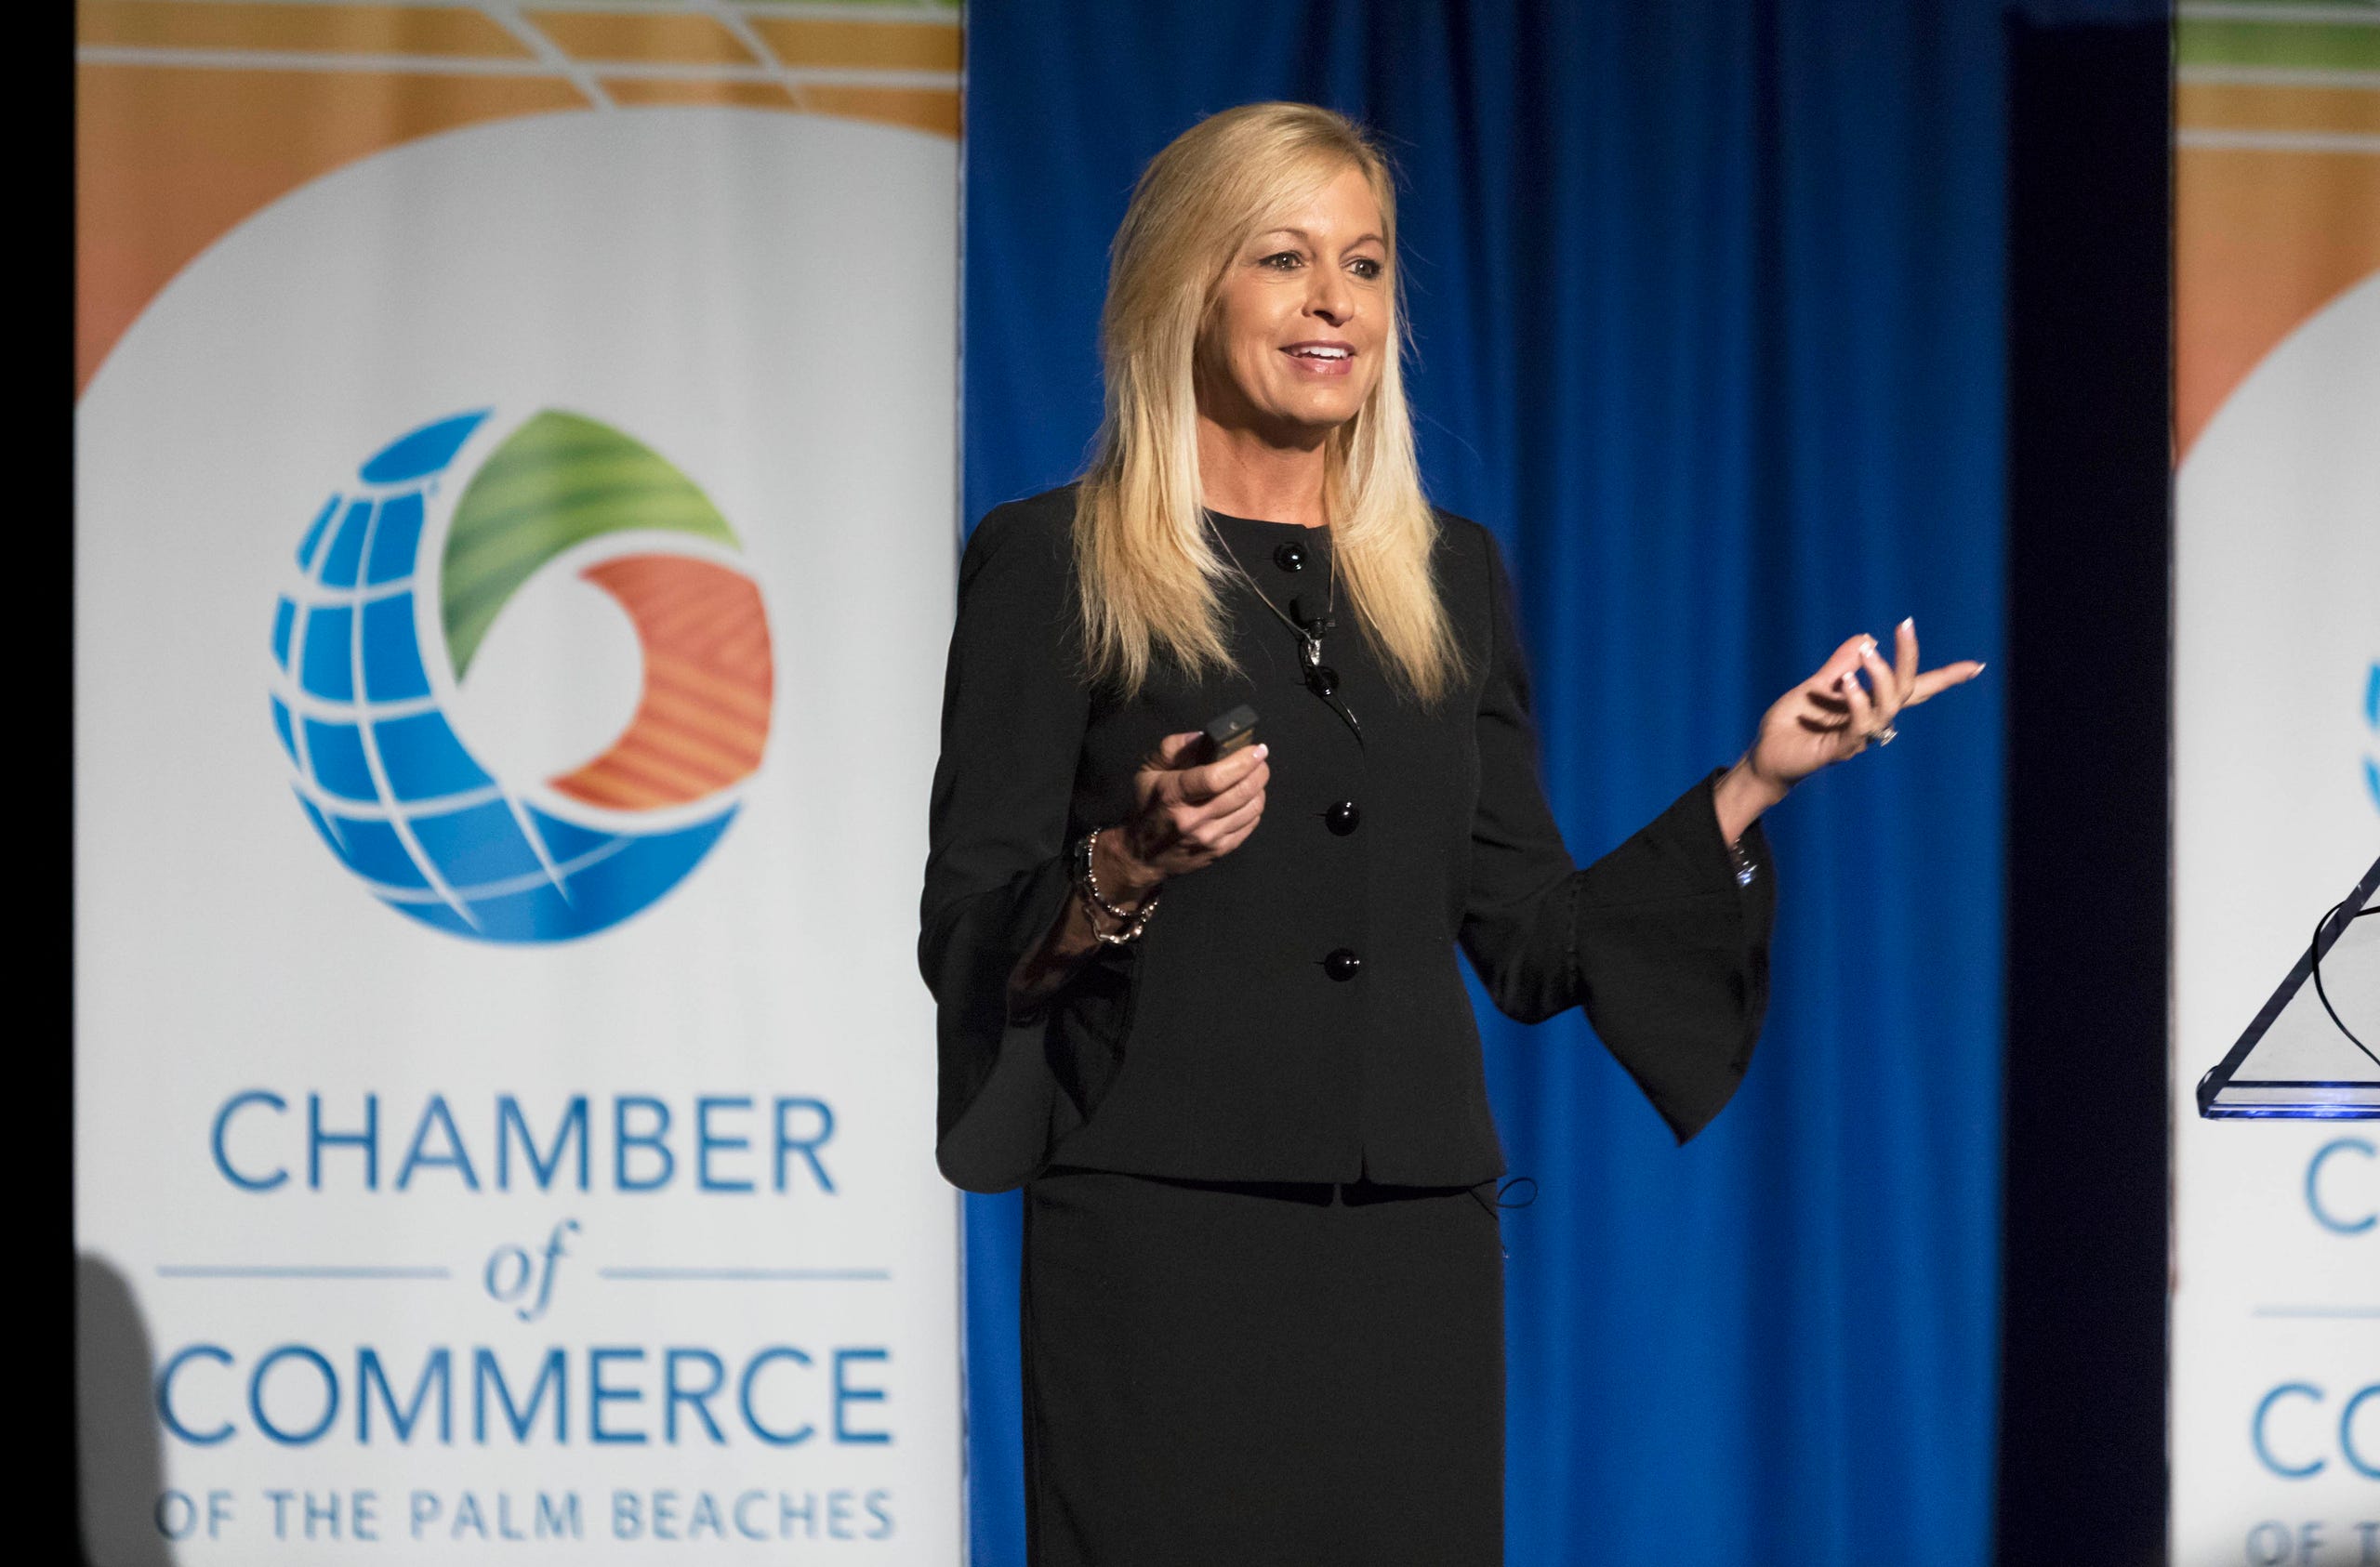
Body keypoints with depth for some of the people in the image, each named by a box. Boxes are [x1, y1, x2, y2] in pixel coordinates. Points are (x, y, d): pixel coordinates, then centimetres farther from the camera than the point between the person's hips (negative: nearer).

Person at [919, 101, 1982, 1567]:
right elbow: (966, 940, -4)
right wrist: (1127, 869, -21)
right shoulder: (1052, 561, -1)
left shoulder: (1453, 576, 15)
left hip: (1418, 1251, 4)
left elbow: (1537, 947, 13)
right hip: (1161, 1244, -4)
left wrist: (1757, 781, 7)